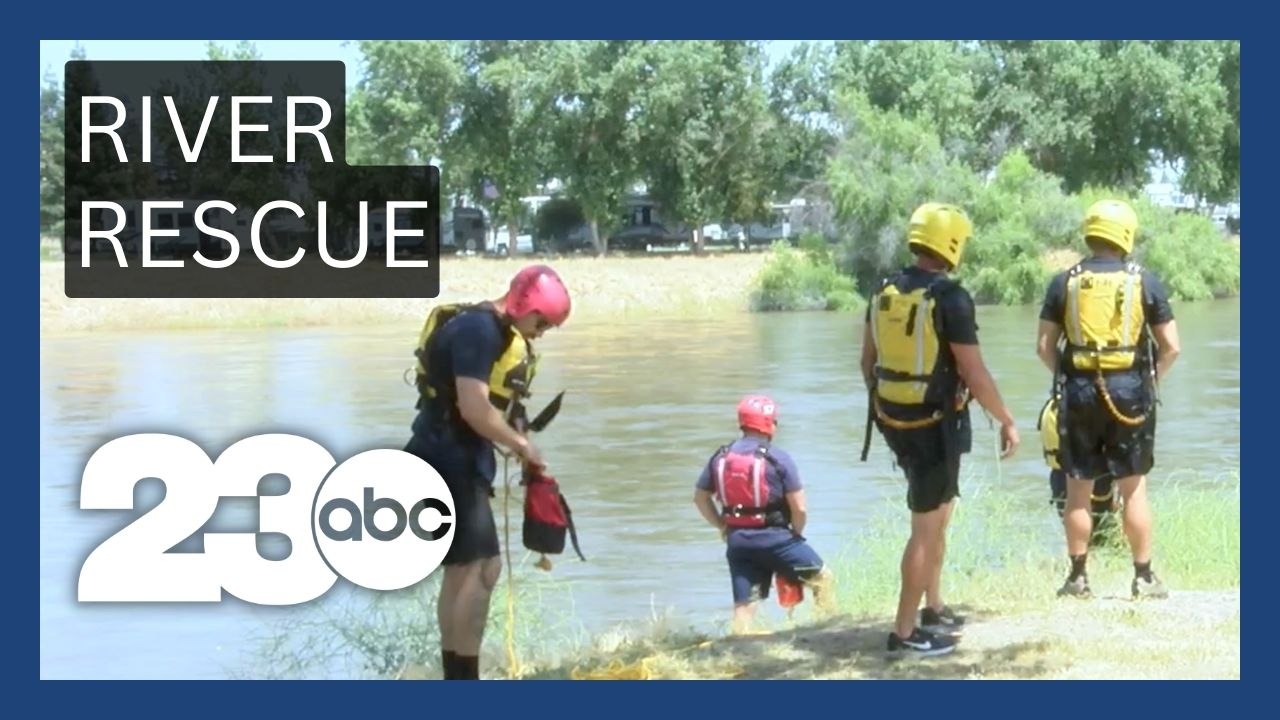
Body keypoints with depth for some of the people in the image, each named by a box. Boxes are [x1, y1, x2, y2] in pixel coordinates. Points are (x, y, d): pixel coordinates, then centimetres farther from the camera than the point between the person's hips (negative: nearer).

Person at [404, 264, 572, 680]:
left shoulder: (497, 332, 16)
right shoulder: (479, 328, -17)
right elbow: (474, 409, -24)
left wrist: (515, 446, 2)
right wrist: (522, 446, -12)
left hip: (458, 465, 11)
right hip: (449, 465, -11)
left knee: (465, 572, 13)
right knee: (480, 570, -12)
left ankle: (456, 685, 19)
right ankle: (465, 685, -10)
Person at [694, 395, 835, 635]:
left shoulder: (720, 457, 5)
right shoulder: (778, 458, -10)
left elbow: (700, 497, 12)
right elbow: (799, 508, -11)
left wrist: (722, 526, 19)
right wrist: (796, 534, 7)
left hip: (736, 540, 5)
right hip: (772, 536, -5)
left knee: (744, 603, 8)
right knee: (822, 578, 12)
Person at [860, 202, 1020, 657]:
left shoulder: (885, 292, 4)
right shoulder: (950, 298, -18)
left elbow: (868, 360, 13)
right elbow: (973, 373, -18)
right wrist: (1007, 421, -7)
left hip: (896, 421, 7)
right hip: (936, 425, -7)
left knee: (938, 515, 23)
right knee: (926, 527, 1)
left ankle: (933, 609, 32)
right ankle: (905, 632, 5)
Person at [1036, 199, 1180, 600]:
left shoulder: (1065, 283, 0)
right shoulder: (1145, 282, -1)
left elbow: (1044, 346, 0)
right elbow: (1171, 347, -1)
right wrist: (1152, 379, 13)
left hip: (1080, 391, 1)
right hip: (1129, 390, 0)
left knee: (1078, 489, 8)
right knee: (1134, 489, 7)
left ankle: (1078, 577, 13)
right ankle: (1144, 578, 10)